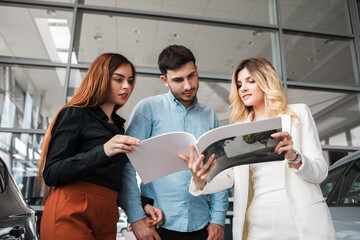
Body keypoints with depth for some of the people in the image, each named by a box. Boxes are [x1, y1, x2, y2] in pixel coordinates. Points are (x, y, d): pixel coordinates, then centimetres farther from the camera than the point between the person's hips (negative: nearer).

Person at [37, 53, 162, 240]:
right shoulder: (75, 114, -2)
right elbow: (51, 174, -12)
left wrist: (140, 205, 0)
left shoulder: (118, 127, 17)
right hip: (70, 217, -6)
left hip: (106, 220, 6)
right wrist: (103, 151, -23)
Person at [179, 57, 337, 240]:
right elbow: (228, 175, 0)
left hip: (301, 217, -2)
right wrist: (200, 182, -20)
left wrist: (293, 157, -21)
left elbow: (320, 171, -1)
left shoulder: (298, 113, 5)